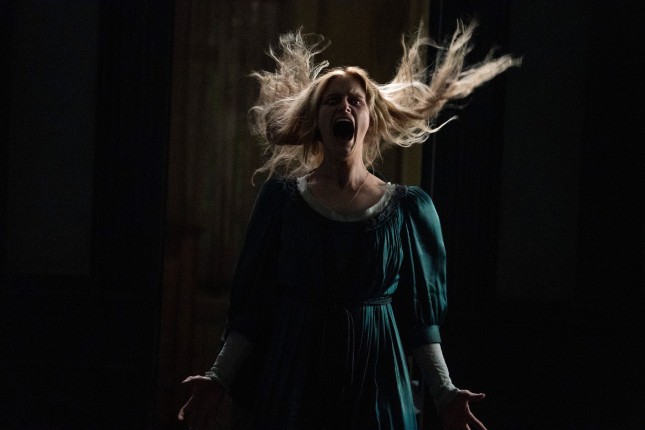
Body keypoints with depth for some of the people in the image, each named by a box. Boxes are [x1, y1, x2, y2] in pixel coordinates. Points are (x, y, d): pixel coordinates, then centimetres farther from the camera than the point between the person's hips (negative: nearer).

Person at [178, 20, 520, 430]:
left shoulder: (407, 207, 2)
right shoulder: (282, 197, 0)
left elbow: (419, 313, 4)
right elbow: (251, 305, 0)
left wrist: (445, 393, -5)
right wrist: (219, 380, -9)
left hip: (376, 386, 1)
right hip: (292, 384, 0)